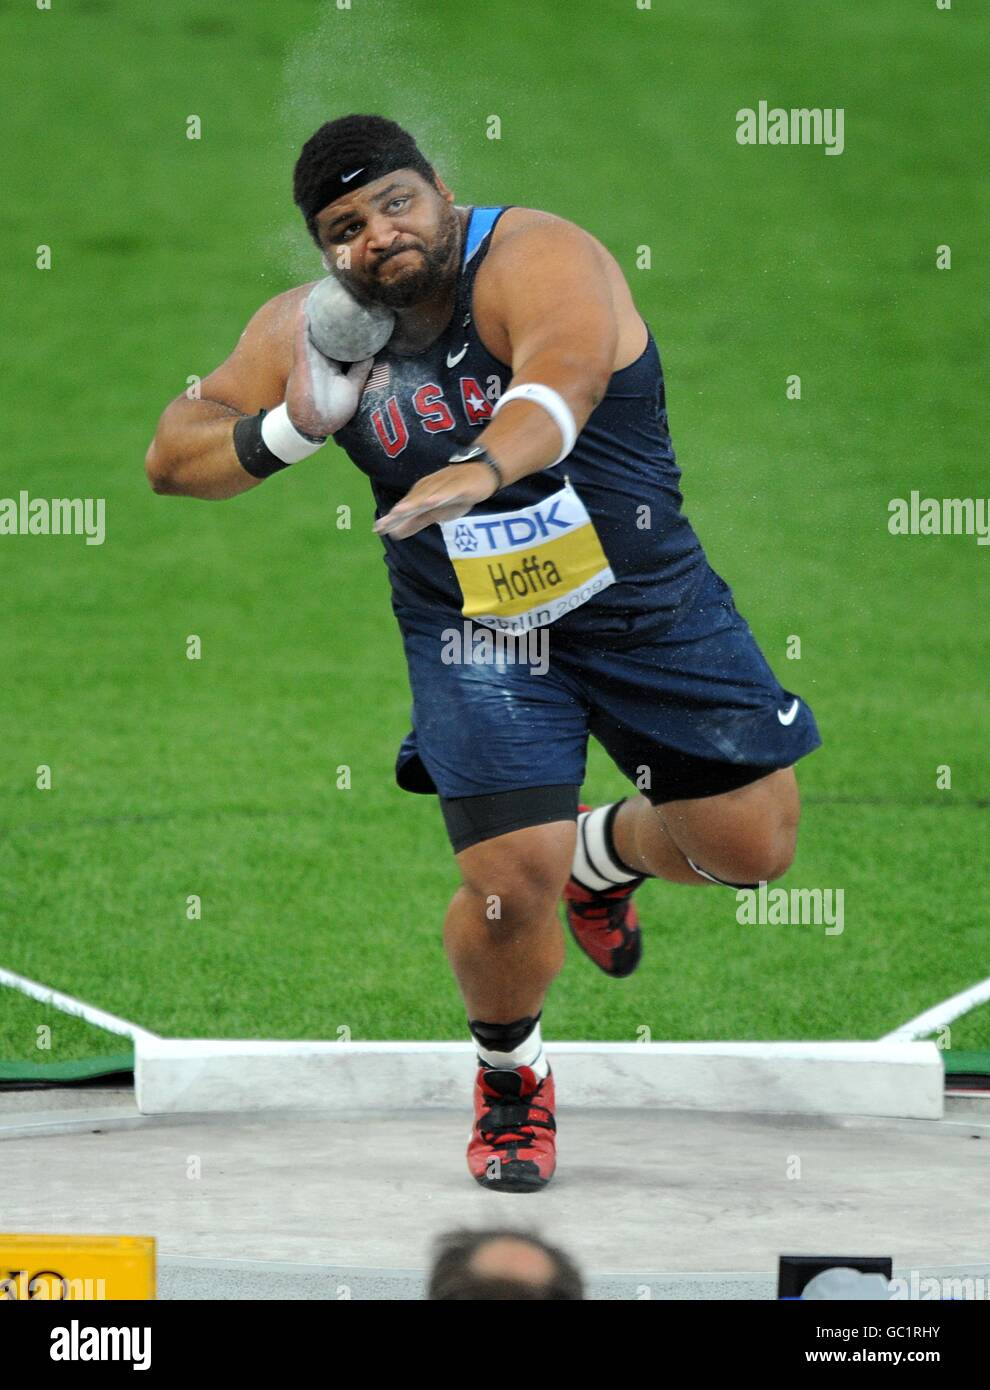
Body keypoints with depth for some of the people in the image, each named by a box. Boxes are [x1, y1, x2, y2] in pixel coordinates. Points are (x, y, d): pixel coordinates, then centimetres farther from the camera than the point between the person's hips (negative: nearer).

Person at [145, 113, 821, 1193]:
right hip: (476, 633, 1)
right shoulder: (312, 329, -6)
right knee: (512, 882, -15)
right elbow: (172, 458, 0)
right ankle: (509, 1077, 17)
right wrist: (294, 427, -21)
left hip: (647, 601, -1)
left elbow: (565, 375, -45)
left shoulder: (537, 258, -22)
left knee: (754, 842, -1)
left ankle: (604, 852, 34)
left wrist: (483, 466, -66)